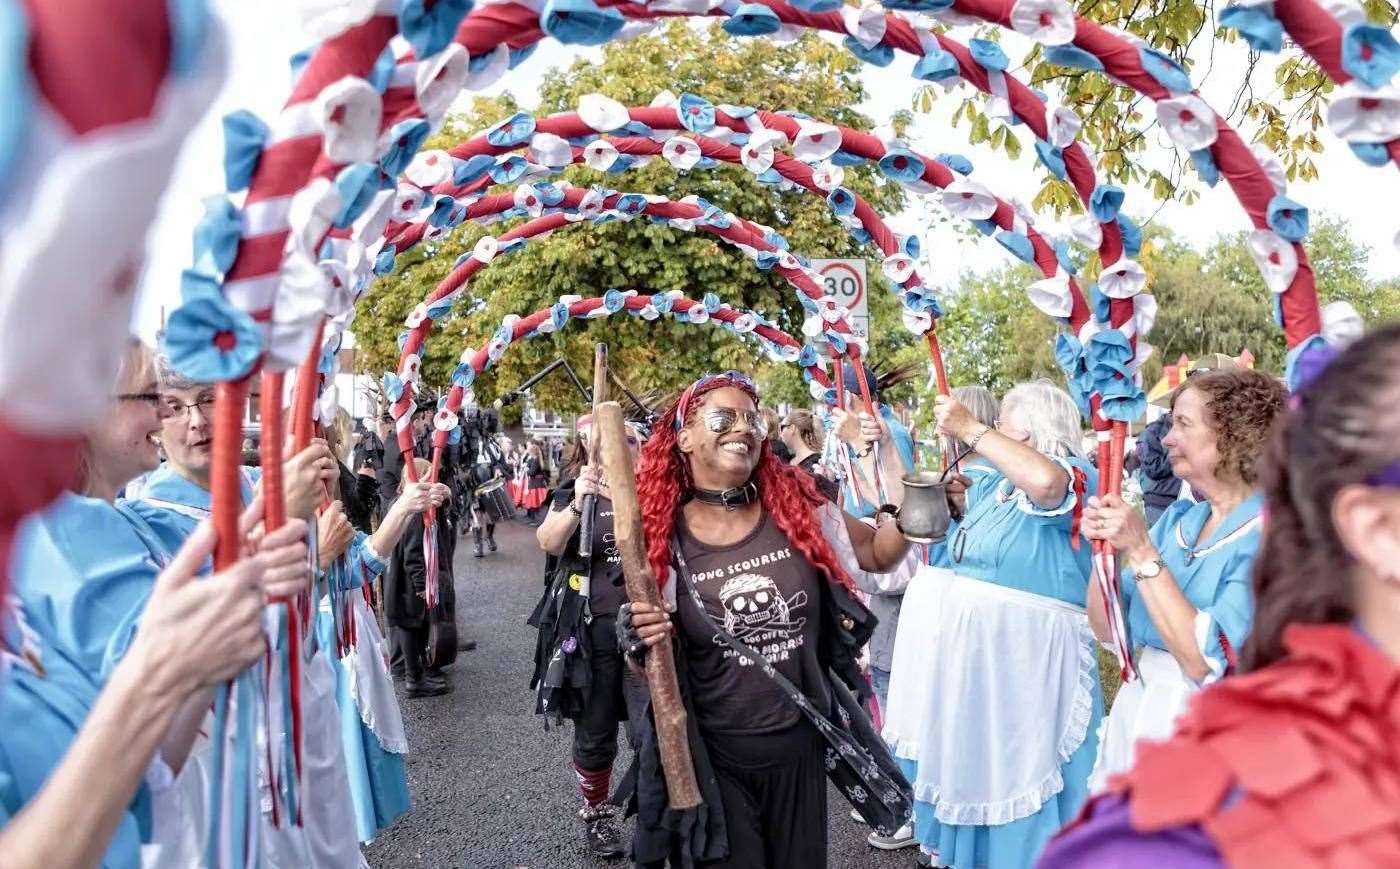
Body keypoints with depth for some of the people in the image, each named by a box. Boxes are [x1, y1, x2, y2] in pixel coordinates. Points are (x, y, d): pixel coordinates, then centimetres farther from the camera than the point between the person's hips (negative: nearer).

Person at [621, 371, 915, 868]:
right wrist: (640, 643, -22)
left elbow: (883, 552, 5)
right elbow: (652, 659, 1)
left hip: (801, 747, 3)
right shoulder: (663, 537, -10)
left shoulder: (797, 509, -6)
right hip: (712, 759, -2)